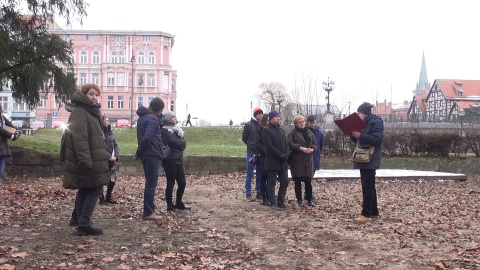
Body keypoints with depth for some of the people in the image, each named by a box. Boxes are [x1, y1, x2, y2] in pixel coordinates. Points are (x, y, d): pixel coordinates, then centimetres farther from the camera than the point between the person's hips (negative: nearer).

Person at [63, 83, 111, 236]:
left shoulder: (92, 112, 18)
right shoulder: (79, 113, -15)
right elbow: (79, 138, -25)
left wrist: (104, 156, 26)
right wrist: (85, 159, -31)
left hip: (93, 160, 10)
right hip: (88, 161, -10)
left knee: (85, 190, 17)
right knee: (95, 190, -9)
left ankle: (78, 218, 29)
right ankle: (84, 225, -6)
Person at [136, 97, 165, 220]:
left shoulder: (142, 117, 16)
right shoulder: (152, 118, -16)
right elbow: (147, 137, -27)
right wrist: (139, 152, -16)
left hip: (146, 155, 10)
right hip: (152, 155, -10)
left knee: (150, 182, 17)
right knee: (151, 184, -4)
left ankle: (150, 209, 24)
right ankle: (148, 213, -1)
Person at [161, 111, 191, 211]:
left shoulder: (176, 129, 18)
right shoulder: (164, 130, -7)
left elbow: (183, 143, 9)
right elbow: (172, 142, -18)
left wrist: (178, 143, -10)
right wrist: (180, 142, 0)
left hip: (178, 160, 8)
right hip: (169, 160, -8)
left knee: (182, 183, 8)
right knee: (171, 183, -2)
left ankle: (179, 203, 23)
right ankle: (170, 206, 7)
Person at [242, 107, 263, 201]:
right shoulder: (248, 125, -4)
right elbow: (244, 138, 3)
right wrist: (251, 146, 7)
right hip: (251, 153, -4)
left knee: (260, 174, 9)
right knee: (249, 175, 1)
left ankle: (259, 193, 18)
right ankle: (248, 194, 7)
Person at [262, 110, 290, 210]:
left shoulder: (281, 130, 16)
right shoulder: (266, 130, -7)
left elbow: (286, 144, 14)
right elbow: (269, 146, -15)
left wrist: (286, 154, -5)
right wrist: (281, 155, -16)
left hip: (283, 161, 7)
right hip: (272, 161, -7)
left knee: (285, 182, 6)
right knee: (272, 182, 1)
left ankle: (280, 202, 16)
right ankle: (272, 203, 8)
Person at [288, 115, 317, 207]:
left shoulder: (309, 132, 14)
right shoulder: (292, 133, -2)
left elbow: (315, 143, 16)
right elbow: (289, 144, -14)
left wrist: (312, 149, -6)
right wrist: (301, 148, -21)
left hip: (308, 160, 4)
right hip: (297, 160, -3)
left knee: (308, 181, 3)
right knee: (298, 181, 2)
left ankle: (309, 199, 12)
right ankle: (299, 200, 11)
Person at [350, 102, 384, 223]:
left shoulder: (376, 122, -11)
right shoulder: (365, 123, 17)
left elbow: (377, 140, -23)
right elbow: (358, 140, 20)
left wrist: (360, 135, -25)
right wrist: (353, 134, 0)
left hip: (370, 160, -10)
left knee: (367, 187, -8)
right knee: (370, 187, 12)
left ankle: (366, 214, -5)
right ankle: (374, 213, 18)